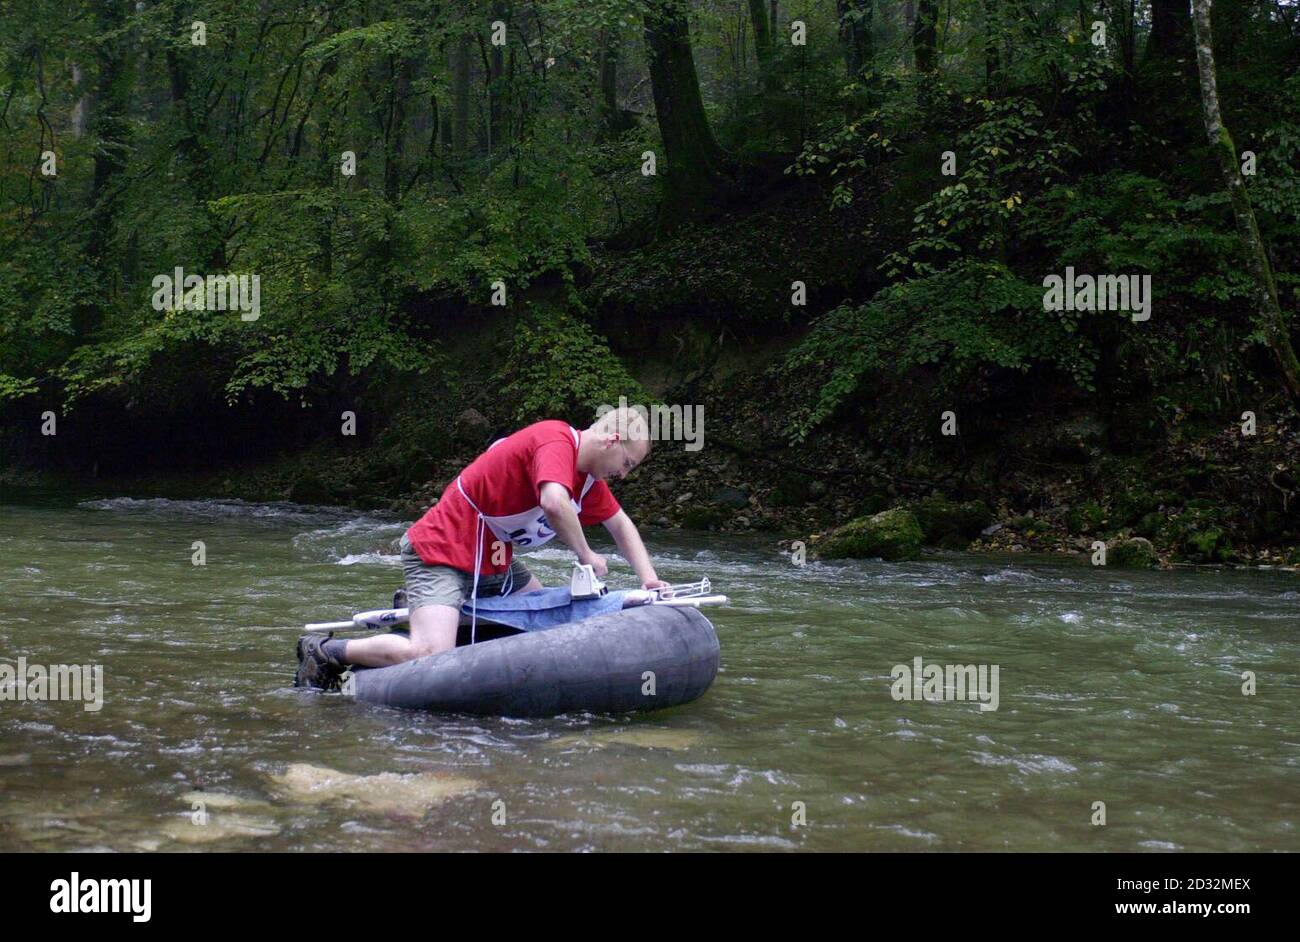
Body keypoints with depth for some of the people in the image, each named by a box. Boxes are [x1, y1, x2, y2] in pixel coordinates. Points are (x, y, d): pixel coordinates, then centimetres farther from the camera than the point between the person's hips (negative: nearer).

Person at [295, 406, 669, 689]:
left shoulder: (590, 475, 10)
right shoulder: (556, 438, -21)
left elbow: (620, 524, 20)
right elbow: (554, 503, -37)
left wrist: (649, 578, 6)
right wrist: (586, 555, -21)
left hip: (493, 561, 11)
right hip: (441, 553, -11)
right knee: (431, 656, -26)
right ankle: (326, 652, -2)